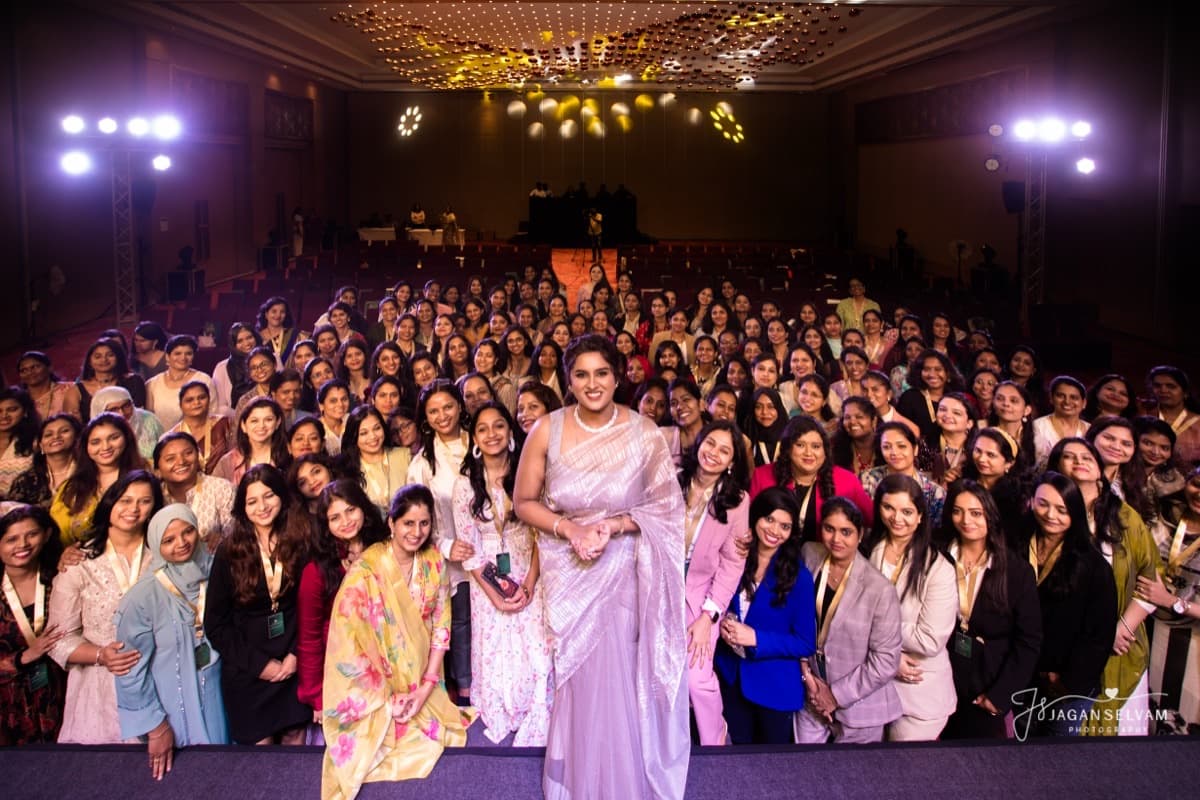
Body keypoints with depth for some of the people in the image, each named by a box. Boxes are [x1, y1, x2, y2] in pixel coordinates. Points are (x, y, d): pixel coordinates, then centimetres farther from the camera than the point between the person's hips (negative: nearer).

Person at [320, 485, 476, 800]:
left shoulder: (433, 561, -1)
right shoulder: (366, 570, -17)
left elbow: (440, 624, 1)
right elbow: (347, 640, -18)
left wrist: (426, 688, -9)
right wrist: (386, 699, -15)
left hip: (422, 689, 4)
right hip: (374, 696, -4)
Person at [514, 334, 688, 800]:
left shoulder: (644, 433, -8)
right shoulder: (546, 431, -6)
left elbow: (667, 506, -2)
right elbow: (524, 502, 2)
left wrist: (613, 526, -16)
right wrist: (569, 529, -14)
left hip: (623, 569, -1)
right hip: (568, 571, 1)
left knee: (621, 678, -1)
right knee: (579, 679, 8)